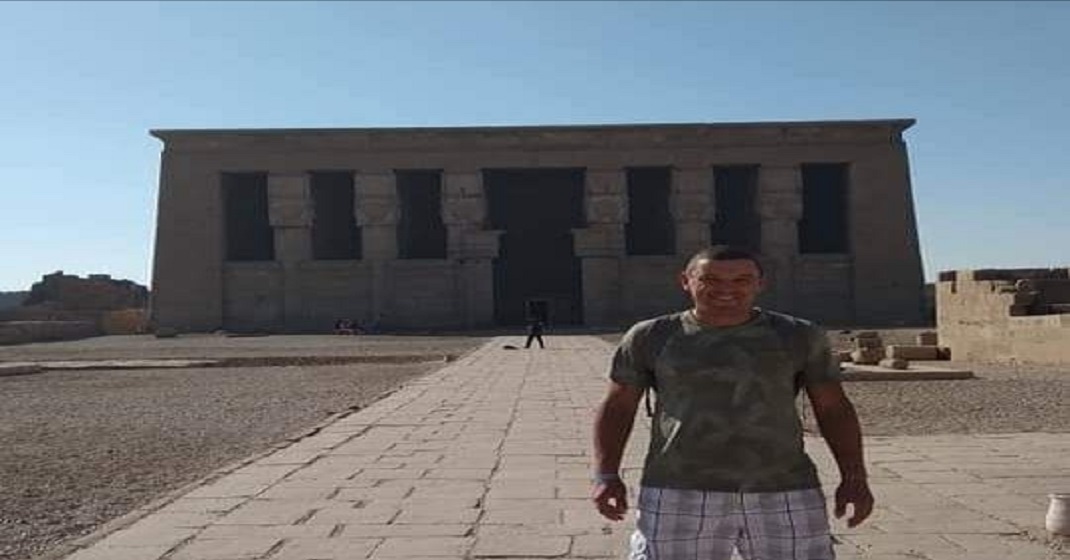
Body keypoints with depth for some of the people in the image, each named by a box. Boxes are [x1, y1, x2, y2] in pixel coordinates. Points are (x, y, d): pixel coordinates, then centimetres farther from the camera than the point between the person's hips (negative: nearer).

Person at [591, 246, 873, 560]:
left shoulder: (798, 337, 2)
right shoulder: (651, 338, 0)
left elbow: (834, 408, 6)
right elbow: (616, 407, 4)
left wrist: (854, 477, -2)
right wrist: (606, 476, -6)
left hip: (783, 494, 1)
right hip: (680, 494, -1)